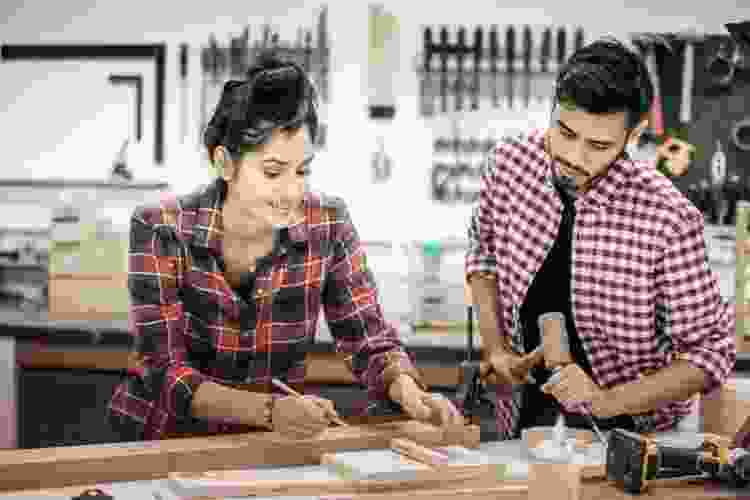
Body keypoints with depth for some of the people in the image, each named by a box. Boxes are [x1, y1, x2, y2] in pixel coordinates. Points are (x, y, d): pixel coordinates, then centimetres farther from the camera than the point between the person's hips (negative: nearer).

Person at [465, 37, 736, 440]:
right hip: (523, 417, 2)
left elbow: (711, 351, -11)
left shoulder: (666, 219, -21)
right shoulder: (509, 162, -8)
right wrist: (494, 348, 1)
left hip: (627, 425, -2)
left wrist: (606, 402, -22)